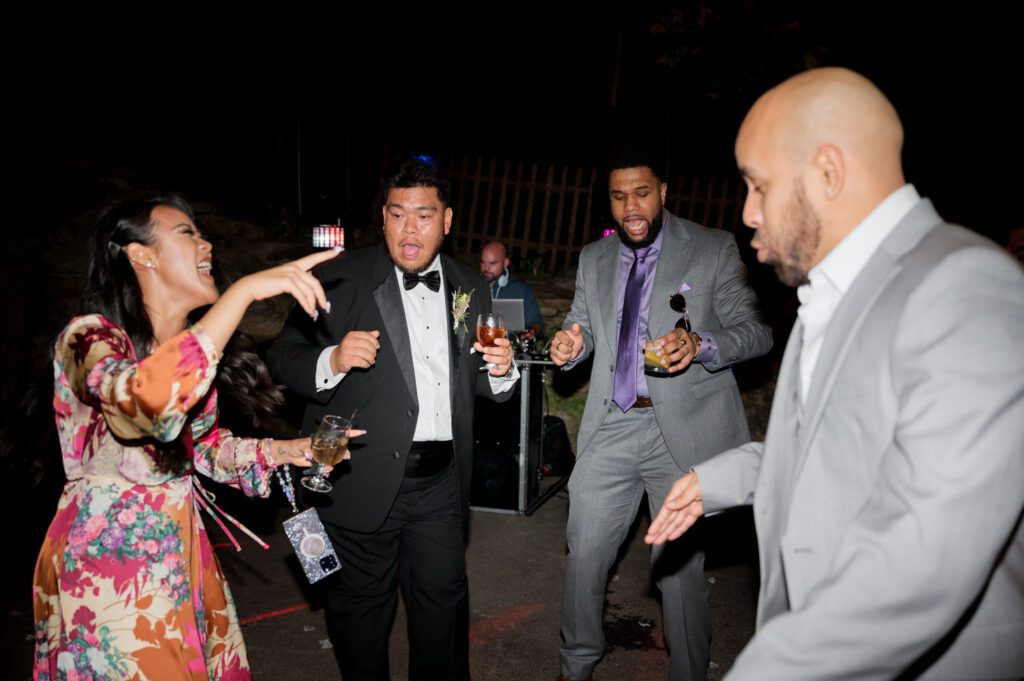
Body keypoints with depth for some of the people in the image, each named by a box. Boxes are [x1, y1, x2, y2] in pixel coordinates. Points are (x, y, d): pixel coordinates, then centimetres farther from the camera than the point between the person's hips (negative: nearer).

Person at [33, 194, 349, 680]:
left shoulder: (188, 345, 4)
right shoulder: (90, 337, -19)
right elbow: (144, 404, -42)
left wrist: (282, 451, -3)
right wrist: (244, 290, -42)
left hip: (179, 545, 7)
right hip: (107, 556, -7)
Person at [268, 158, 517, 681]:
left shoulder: (470, 288, 8)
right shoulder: (341, 277, -5)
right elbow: (283, 357, -8)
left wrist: (500, 371, -7)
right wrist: (332, 360, -28)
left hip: (442, 480, 3)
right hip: (365, 478, -3)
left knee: (444, 597, 15)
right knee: (361, 600, 14)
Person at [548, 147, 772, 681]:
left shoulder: (713, 249, 0)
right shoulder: (593, 259, 13)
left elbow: (756, 330, -3)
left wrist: (701, 345, -24)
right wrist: (572, 344, -6)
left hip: (684, 432, -3)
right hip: (611, 428, 4)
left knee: (679, 565, 5)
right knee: (584, 552, 9)